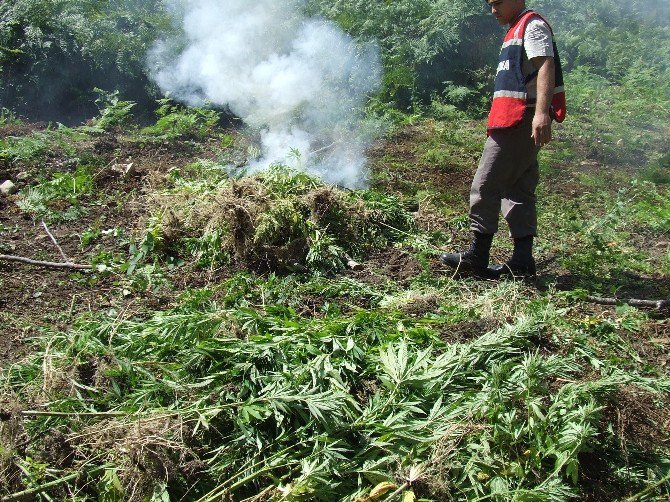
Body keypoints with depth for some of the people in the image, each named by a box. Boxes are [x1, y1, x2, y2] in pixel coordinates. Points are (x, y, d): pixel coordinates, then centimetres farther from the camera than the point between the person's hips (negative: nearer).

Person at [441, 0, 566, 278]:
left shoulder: (533, 25, -5)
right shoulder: (515, 31, 25)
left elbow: (546, 66, -18)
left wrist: (542, 112, -30)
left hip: (520, 120, -10)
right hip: (513, 122, 10)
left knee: (486, 186, -9)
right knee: (518, 190, 7)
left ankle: (477, 257, -5)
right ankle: (522, 260, 9)